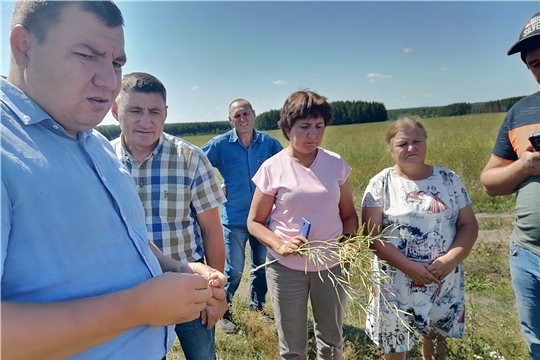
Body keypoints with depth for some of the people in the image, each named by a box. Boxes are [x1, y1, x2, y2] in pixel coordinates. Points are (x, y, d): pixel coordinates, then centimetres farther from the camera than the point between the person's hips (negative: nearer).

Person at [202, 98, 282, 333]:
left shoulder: (269, 143, -2)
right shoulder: (220, 145, -8)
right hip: (235, 219, -3)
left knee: (262, 267, 18)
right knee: (233, 271, 4)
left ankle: (258, 307, 40)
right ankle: (224, 312, 28)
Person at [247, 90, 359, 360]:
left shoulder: (336, 164, -4)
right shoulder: (272, 168, -11)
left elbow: (349, 214, 5)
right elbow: (254, 222, -4)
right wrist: (280, 246, -21)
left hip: (332, 266, 2)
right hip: (286, 268, -2)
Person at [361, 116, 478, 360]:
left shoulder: (448, 179, 1)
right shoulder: (381, 184, -8)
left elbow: (469, 225, 2)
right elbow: (372, 235, -12)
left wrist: (450, 260, -14)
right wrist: (407, 266, -20)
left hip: (445, 282, 3)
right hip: (397, 284, -2)